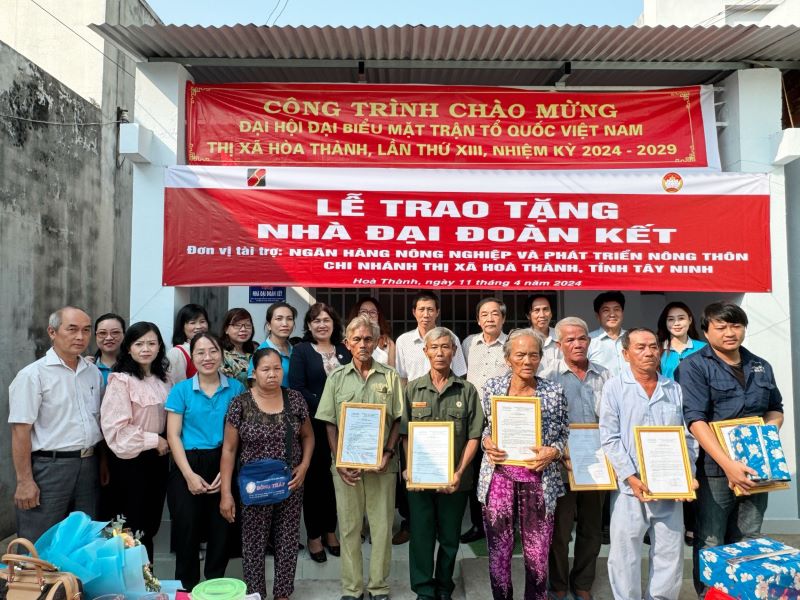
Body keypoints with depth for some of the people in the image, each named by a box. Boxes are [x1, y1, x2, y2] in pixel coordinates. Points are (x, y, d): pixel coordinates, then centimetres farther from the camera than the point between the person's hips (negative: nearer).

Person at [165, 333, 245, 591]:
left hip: (223, 465, 1)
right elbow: (173, 435, -2)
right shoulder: (181, 389, 0)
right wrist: (189, 475, -11)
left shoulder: (236, 388, 2)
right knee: (187, 530, 7)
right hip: (187, 466, 0)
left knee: (221, 529, 8)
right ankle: (187, 588, 29)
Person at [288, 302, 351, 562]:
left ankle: (330, 531, 25)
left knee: (336, 477, 9)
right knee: (315, 477, 4)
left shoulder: (344, 351, 11)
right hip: (313, 424, -3)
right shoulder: (300, 351, -1)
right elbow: (296, 387, -10)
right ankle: (314, 536, 17)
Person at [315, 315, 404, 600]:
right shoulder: (336, 378, 3)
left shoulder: (390, 377, 2)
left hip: (382, 463, 0)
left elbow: (397, 421, 3)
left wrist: (387, 454, -9)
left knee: (382, 526, 7)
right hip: (346, 463, 1)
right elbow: (330, 424, 2)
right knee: (349, 526, 10)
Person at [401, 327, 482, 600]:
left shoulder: (467, 390, -1)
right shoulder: (413, 389, 2)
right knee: (421, 535, 6)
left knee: (450, 537, 13)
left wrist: (459, 473, -10)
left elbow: (474, 436, -2)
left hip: (455, 480, 0)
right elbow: (405, 435, 3)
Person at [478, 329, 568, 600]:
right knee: (499, 549, 9)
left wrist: (553, 452, -12)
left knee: (538, 553, 6)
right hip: (498, 477, 1)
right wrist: (486, 442, -8)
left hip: (538, 479, 0)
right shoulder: (492, 387, 1)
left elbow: (564, 435, 7)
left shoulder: (554, 392, -1)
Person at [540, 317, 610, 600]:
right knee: (560, 530, 8)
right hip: (562, 466, -3)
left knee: (591, 529, 14)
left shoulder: (604, 376, 4)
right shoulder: (548, 378, -6)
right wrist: (563, 456, -15)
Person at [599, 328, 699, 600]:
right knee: (625, 556, 4)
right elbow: (610, 439, -6)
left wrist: (689, 474, -1)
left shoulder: (675, 389, 10)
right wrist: (631, 478, -13)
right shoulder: (614, 387, -1)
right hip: (630, 488, -3)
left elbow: (688, 436, 12)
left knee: (671, 555, 11)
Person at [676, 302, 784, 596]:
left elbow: (776, 409, 23)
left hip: (755, 468, 6)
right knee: (710, 544, 1)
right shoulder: (694, 367, -8)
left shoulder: (761, 367, 12)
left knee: (748, 542, 15)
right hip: (715, 469, -5)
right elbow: (696, 420, -16)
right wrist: (728, 464, -23)